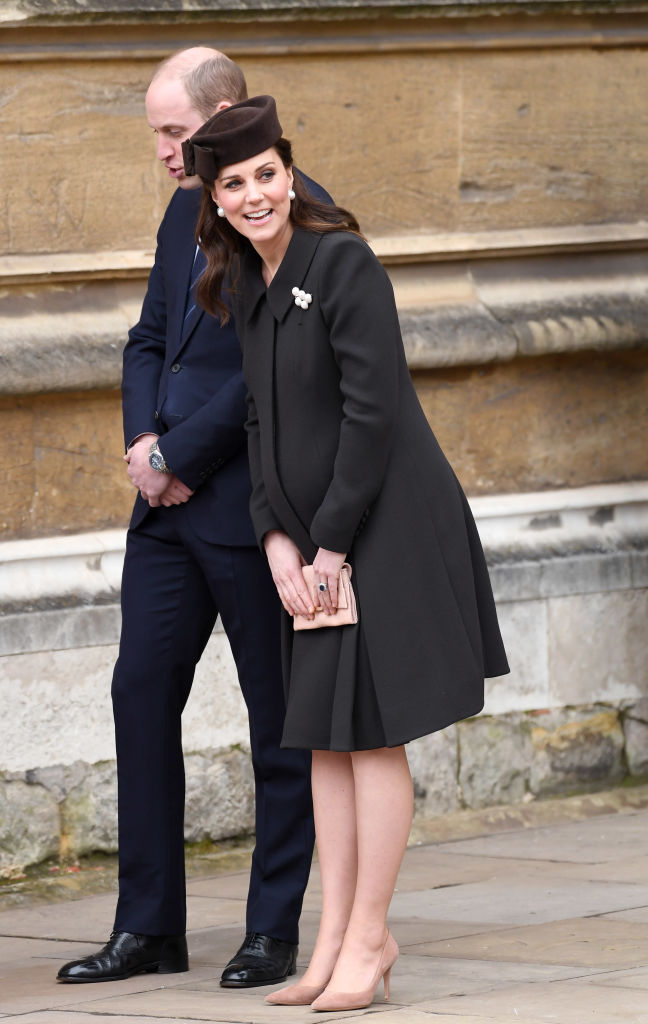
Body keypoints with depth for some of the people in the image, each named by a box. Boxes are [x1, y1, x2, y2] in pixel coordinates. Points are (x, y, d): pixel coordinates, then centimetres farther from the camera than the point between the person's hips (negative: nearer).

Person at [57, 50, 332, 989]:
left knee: (279, 718, 2)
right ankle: (149, 927, 12)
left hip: (254, 506, -8)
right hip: (172, 502, 8)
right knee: (142, 693, 5)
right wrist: (144, 440, -1)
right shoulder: (185, 215, 15)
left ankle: (275, 934, 9)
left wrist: (178, 456, -13)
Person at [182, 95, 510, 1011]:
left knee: (370, 729, -5)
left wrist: (332, 545, -15)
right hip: (313, 541, 8)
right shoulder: (246, 286, 10)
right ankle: (337, 936, 13)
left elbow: (373, 409, -18)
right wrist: (278, 540, 0)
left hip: (386, 525, -8)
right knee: (323, 736, 8)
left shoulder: (342, 262, -14)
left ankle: (367, 939, 2)